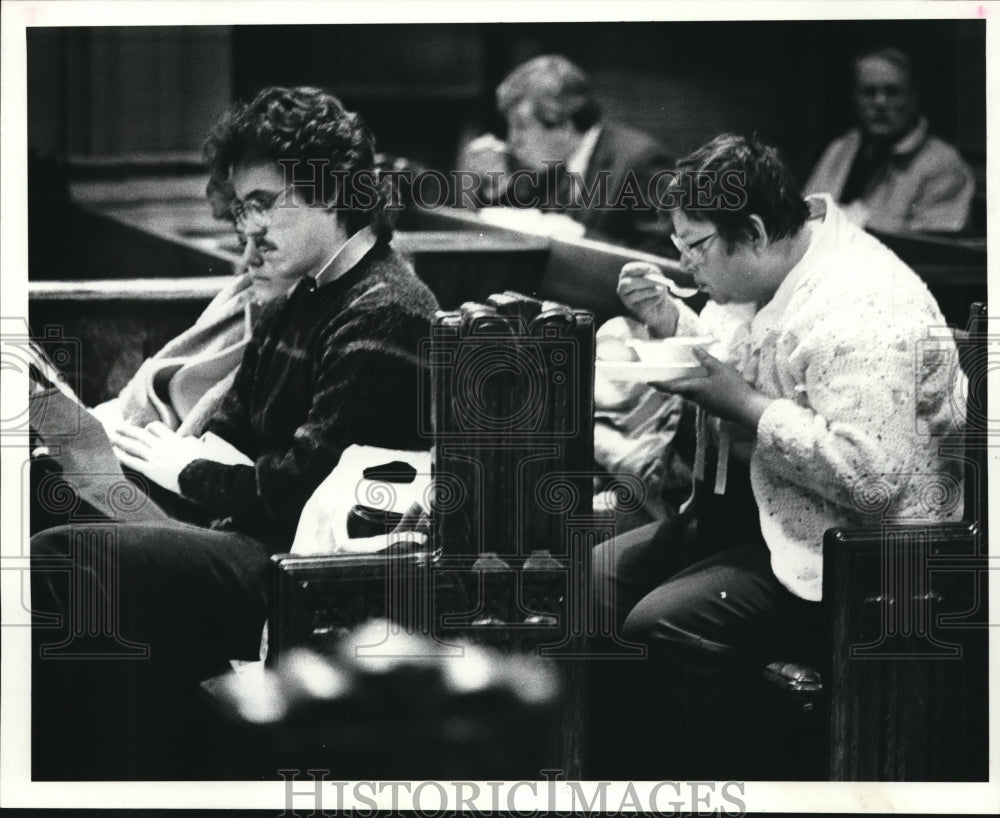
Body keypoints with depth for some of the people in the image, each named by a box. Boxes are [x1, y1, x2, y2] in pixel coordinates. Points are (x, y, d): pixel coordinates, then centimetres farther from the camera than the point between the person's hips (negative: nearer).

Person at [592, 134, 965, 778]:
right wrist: (666, 319, 2)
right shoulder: (769, 271, 5)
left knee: (665, 625, -24)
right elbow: (734, 361, 24)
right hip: (760, 511, 10)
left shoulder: (858, 312, -26)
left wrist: (741, 403, -25)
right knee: (601, 574, 3)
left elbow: (871, 477, -32)